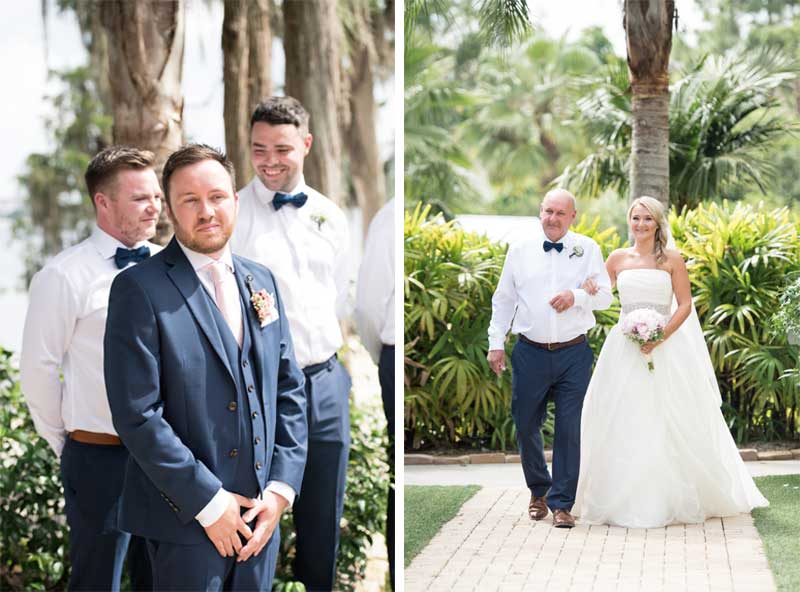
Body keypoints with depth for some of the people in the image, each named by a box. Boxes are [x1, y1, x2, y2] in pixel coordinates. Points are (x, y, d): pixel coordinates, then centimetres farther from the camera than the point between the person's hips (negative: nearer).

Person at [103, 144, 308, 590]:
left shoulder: (261, 281, 9)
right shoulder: (140, 288, -10)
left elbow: (290, 390, 11)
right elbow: (137, 414, -15)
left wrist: (282, 487, -1)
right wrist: (210, 503, -15)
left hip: (261, 514, 5)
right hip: (188, 519, -5)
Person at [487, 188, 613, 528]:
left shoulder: (588, 249, 3)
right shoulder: (520, 251, 6)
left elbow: (605, 296, 1)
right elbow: (503, 299, 11)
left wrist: (577, 296, -19)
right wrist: (496, 343, 6)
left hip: (574, 354, -1)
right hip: (530, 353, 1)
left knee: (570, 430, -2)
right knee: (526, 427, 9)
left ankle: (561, 503, 7)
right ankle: (538, 491, 31)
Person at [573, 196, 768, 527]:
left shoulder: (672, 260, 2)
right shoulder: (618, 258, 8)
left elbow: (685, 305, -1)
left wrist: (660, 337, -14)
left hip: (665, 348, -2)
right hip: (624, 349, 2)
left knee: (667, 423, 0)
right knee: (623, 424, 1)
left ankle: (671, 499, 12)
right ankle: (622, 500, 10)